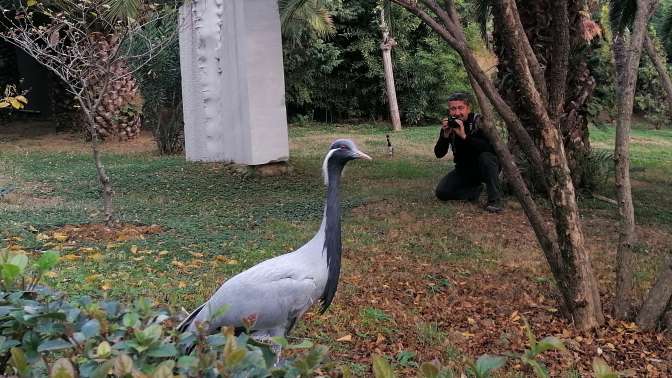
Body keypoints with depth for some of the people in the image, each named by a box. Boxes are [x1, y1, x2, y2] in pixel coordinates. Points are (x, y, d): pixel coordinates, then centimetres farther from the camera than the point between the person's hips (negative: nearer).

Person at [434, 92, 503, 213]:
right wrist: (445, 135, -27)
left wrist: (464, 136, -42)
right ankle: (475, 190, 6)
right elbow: (439, 154, -10)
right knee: (441, 192, -14)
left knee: (485, 157, -37)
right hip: (463, 169, 4)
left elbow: (490, 147, -35)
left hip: (484, 167, -4)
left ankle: (495, 200, -27)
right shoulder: (449, 125, -6)